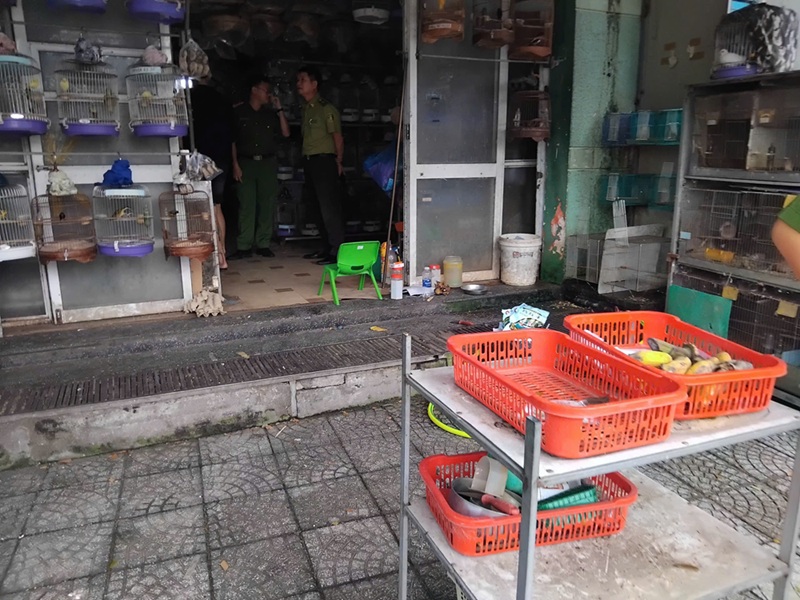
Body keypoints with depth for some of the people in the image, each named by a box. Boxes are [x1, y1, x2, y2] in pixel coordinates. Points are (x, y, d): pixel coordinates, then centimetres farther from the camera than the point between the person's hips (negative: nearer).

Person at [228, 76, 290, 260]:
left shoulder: (270, 113, 15)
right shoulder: (238, 112, 7)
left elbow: (286, 133, 7)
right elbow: (232, 140, 3)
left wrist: (279, 109, 2)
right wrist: (235, 164, -6)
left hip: (268, 163, 3)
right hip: (246, 163, -3)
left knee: (267, 205, 0)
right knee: (246, 205, -7)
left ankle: (263, 244, 6)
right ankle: (244, 247, -5)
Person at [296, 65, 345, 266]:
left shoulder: (326, 108, -7)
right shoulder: (305, 109, 16)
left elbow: (337, 136, -7)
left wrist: (338, 161, -7)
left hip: (324, 161, -9)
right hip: (309, 162, 9)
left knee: (329, 207, -10)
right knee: (319, 207, 12)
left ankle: (337, 250, -8)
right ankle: (326, 247, 20)